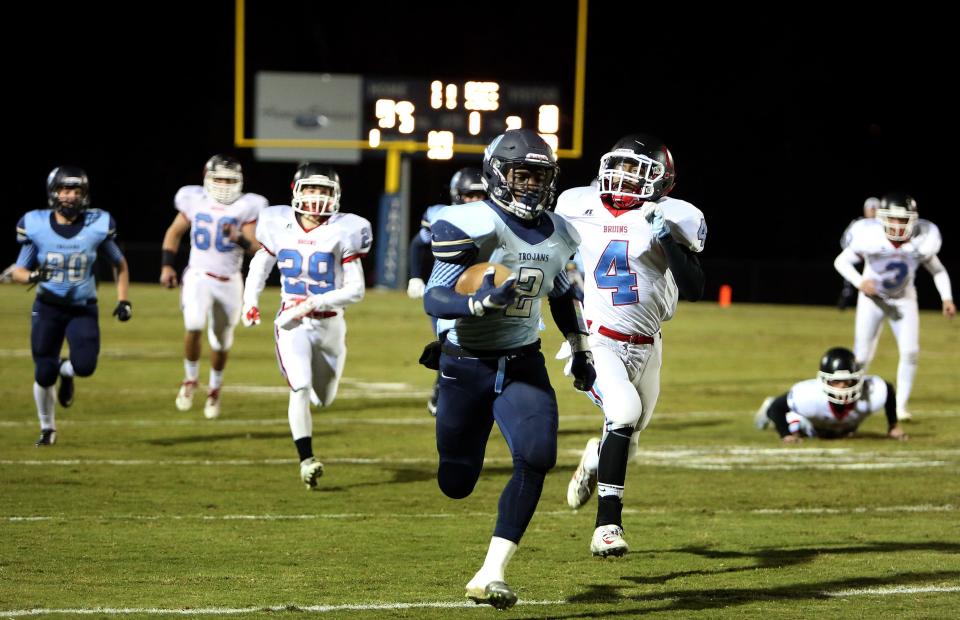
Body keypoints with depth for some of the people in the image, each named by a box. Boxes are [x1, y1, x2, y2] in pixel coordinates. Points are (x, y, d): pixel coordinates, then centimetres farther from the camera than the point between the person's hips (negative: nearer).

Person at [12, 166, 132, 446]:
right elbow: (18, 271, 0)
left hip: (83, 309, 0)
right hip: (47, 308, 0)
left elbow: (120, 264, 8)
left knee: (85, 366, -19)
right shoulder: (35, 225, -9)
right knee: (44, 374, -1)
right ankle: (47, 428, 26)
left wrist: (123, 300, -1)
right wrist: (31, 276, -23)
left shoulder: (98, 225, -8)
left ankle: (65, 371, 20)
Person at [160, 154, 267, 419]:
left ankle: (215, 389, 38)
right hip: (198, 277, -1)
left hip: (228, 282, 1)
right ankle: (190, 379, -2)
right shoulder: (194, 201, -1)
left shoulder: (246, 207, -6)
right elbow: (174, 232, 13)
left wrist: (239, 238, -30)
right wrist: (167, 266, 6)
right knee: (193, 326, -25)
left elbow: (257, 247, -10)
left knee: (221, 341, 12)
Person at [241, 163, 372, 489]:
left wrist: (315, 303, -22)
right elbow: (260, 264, 16)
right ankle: (306, 460, -20)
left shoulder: (343, 232, -11)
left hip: (329, 324, 1)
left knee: (323, 398, 16)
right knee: (300, 388, -22)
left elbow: (356, 290, -11)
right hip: (292, 323, -1)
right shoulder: (279, 226, -4)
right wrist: (250, 300, 2)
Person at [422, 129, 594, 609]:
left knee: (536, 458, -21)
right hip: (466, 365, -4)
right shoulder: (471, 226, -17)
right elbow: (433, 299, -20)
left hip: (523, 364, 4)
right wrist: (479, 302, -37)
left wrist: (581, 353, 25)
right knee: (456, 484, 6)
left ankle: (491, 574, -17)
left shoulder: (556, 235, 3)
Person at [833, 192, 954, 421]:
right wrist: (860, 282, -29)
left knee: (910, 352, -10)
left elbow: (937, 270, -1)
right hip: (873, 299, -2)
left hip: (904, 300, 2)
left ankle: (901, 406, 2)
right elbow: (841, 261, -13)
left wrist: (946, 298, -13)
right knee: (862, 355, 1)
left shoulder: (922, 241, -20)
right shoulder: (869, 238, -27)